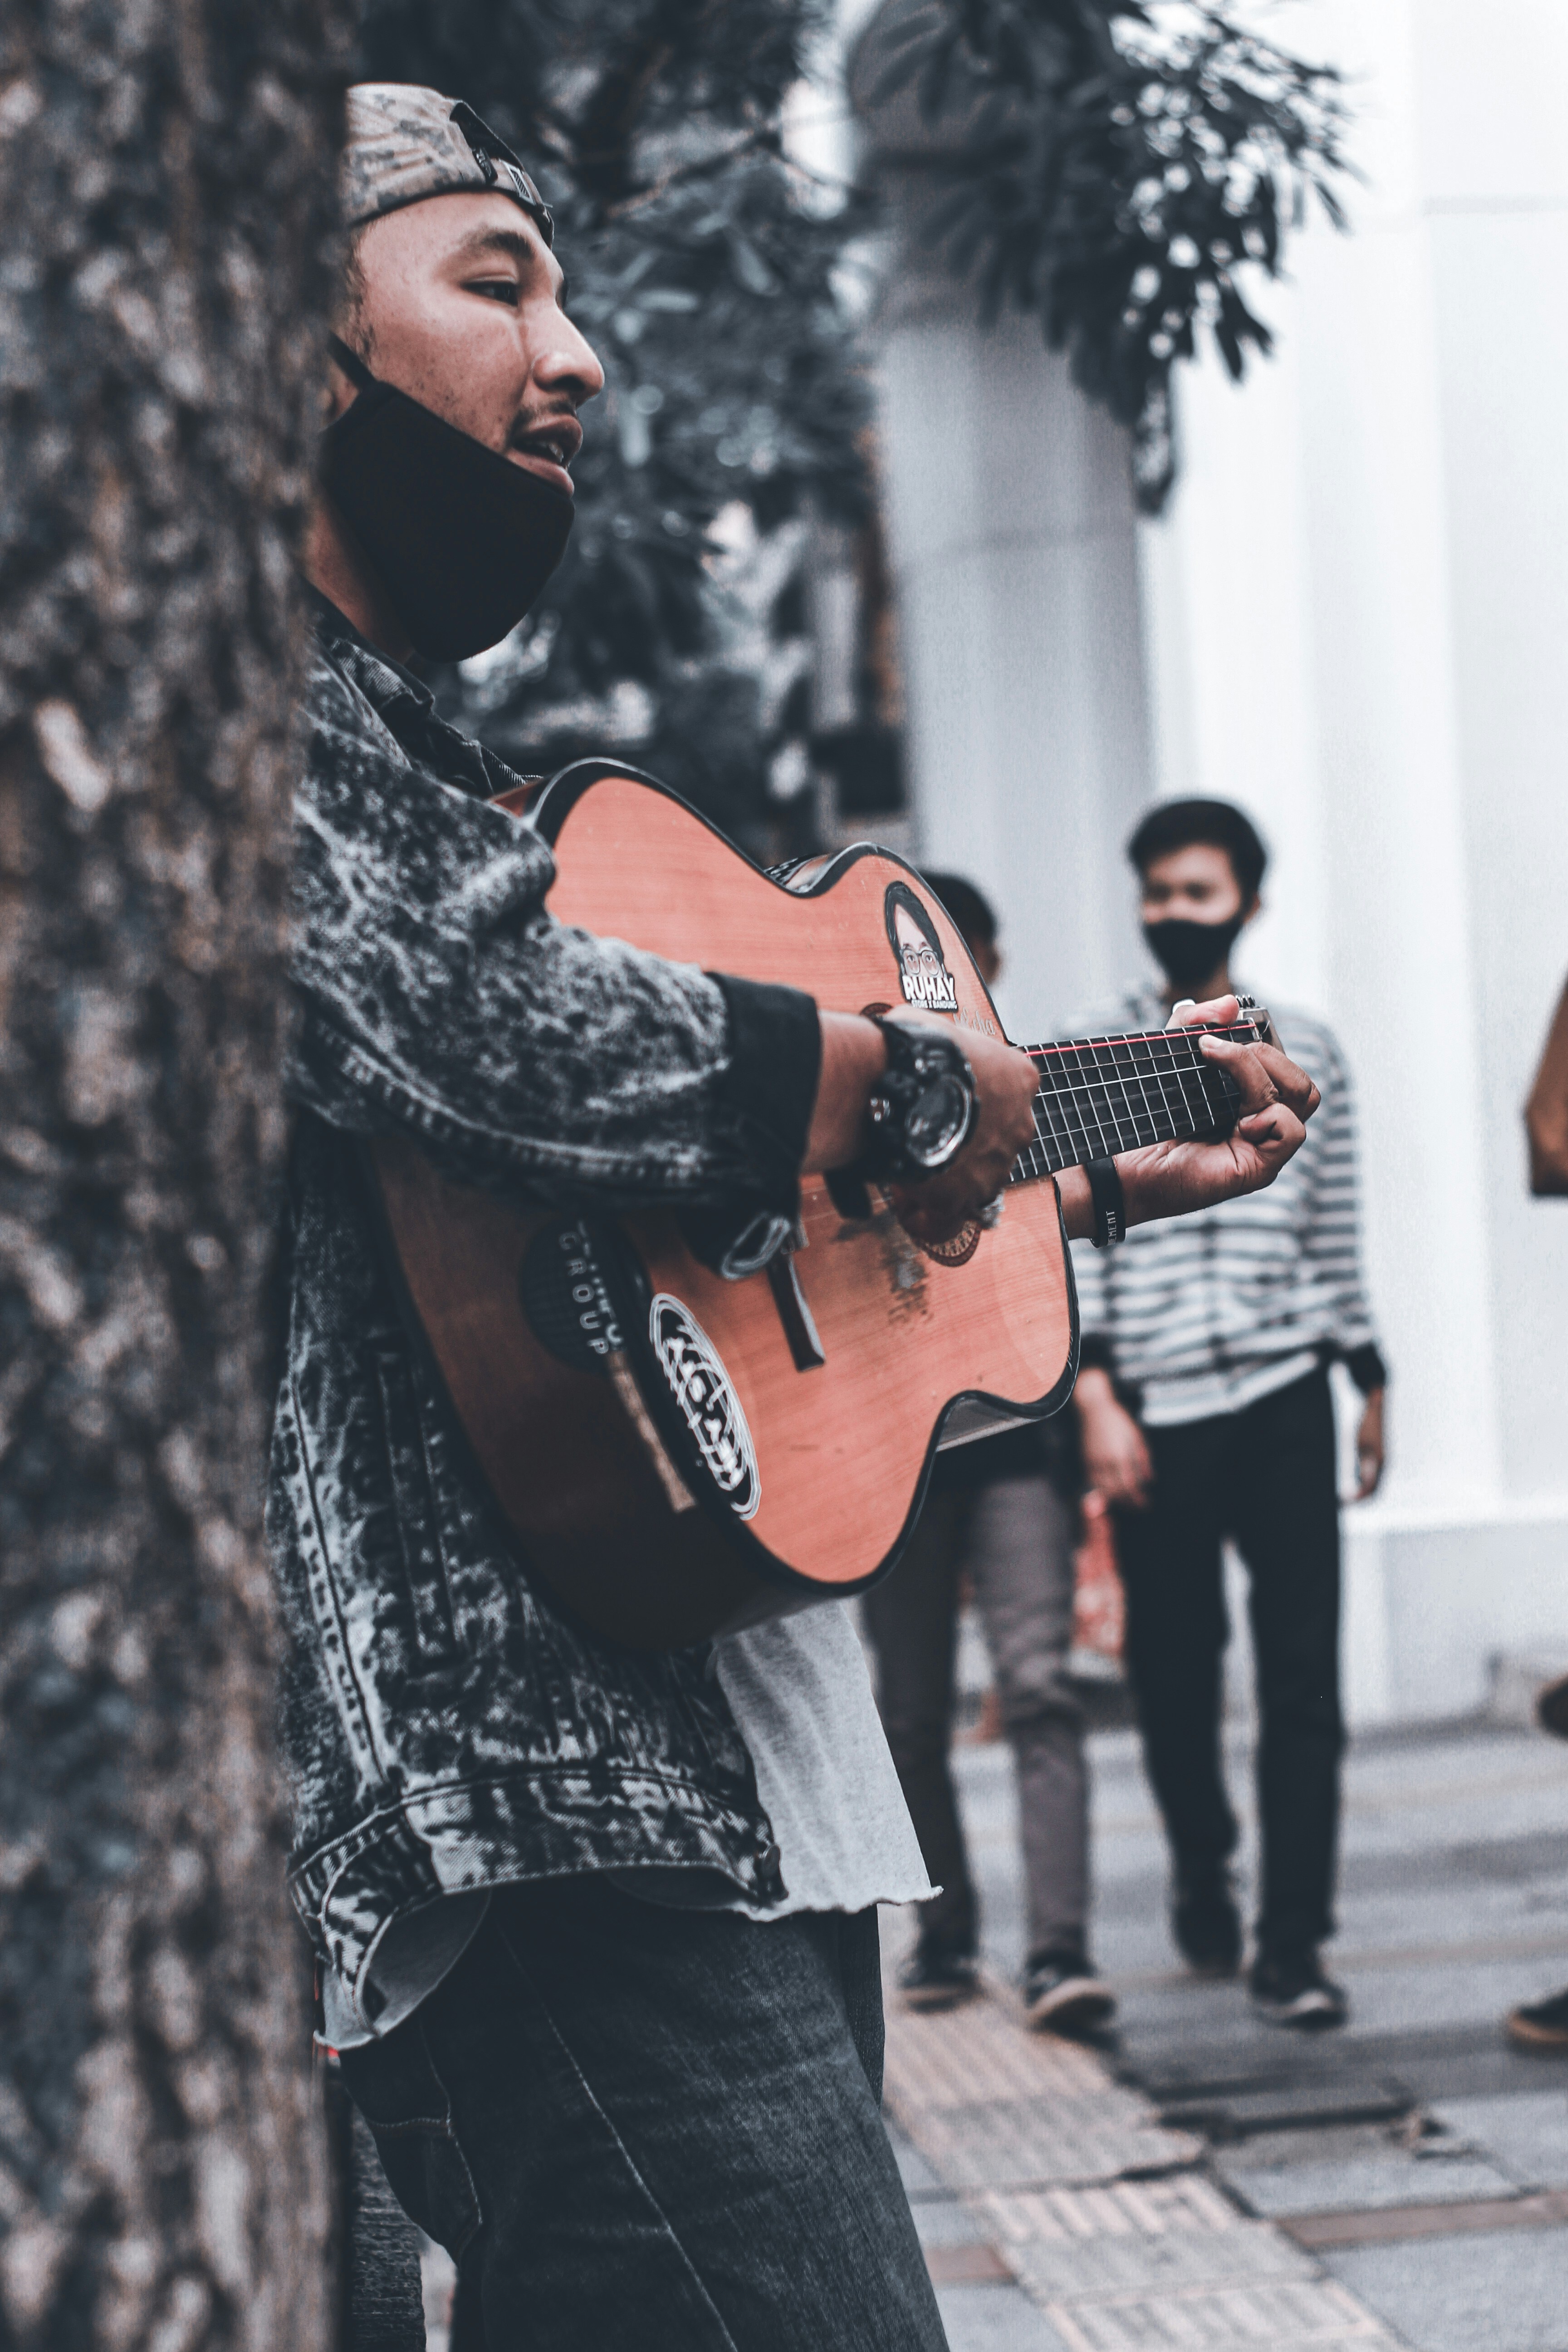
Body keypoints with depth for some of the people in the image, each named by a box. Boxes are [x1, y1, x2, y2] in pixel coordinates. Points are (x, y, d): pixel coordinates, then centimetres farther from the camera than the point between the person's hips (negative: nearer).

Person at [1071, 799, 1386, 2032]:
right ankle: (1203, 1875, 32)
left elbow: (1337, 1231, 16)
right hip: (1155, 1409, -1)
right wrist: (1095, 1395, -9)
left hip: (1284, 1394, 1)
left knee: (1302, 1673, -4)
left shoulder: (1306, 1052, 11)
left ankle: (1292, 1938, -2)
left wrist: (1370, 1378, 15)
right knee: (1174, 1671, 7)